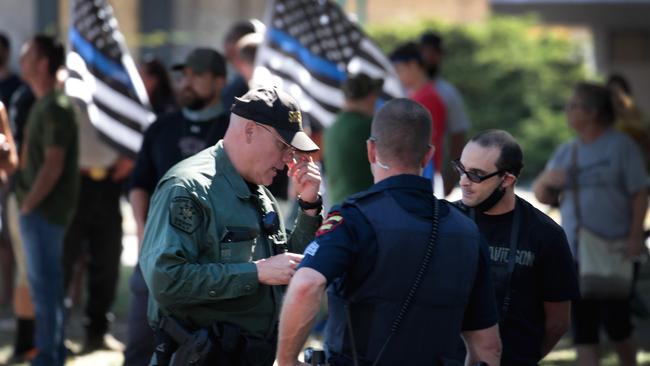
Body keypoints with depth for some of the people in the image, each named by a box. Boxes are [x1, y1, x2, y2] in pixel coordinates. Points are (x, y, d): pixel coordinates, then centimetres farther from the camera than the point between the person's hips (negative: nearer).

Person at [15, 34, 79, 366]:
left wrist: (28, 205, -17)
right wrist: (26, 202, 13)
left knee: (43, 281, -6)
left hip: (43, 209, -10)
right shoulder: (43, 105, 14)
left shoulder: (54, 109, -17)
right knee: (47, 280, 15)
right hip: (39, 207, 10)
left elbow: (53, 165, -21)